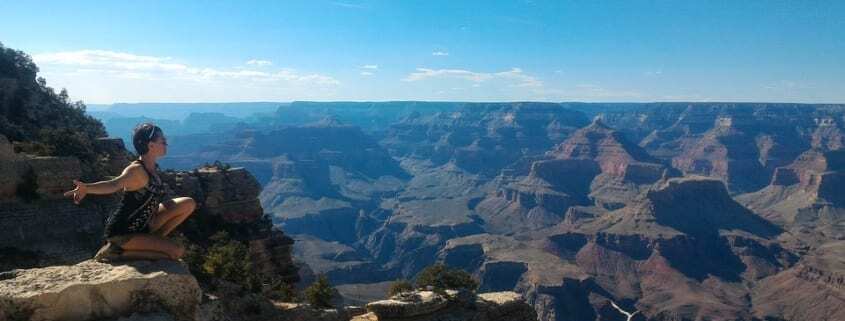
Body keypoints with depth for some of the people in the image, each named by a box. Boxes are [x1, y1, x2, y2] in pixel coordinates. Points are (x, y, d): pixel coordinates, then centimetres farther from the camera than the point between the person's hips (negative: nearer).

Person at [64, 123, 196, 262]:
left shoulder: (153, 168, 3)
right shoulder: (136, 170, -23)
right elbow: (114, 184, -42)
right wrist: (86, 188, -59)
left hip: (141, 226, 8)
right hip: (121, 233, -8)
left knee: (188, 204, 2)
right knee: (177, 251, -18)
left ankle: (152, 240, 6)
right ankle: (118, 252, -7)